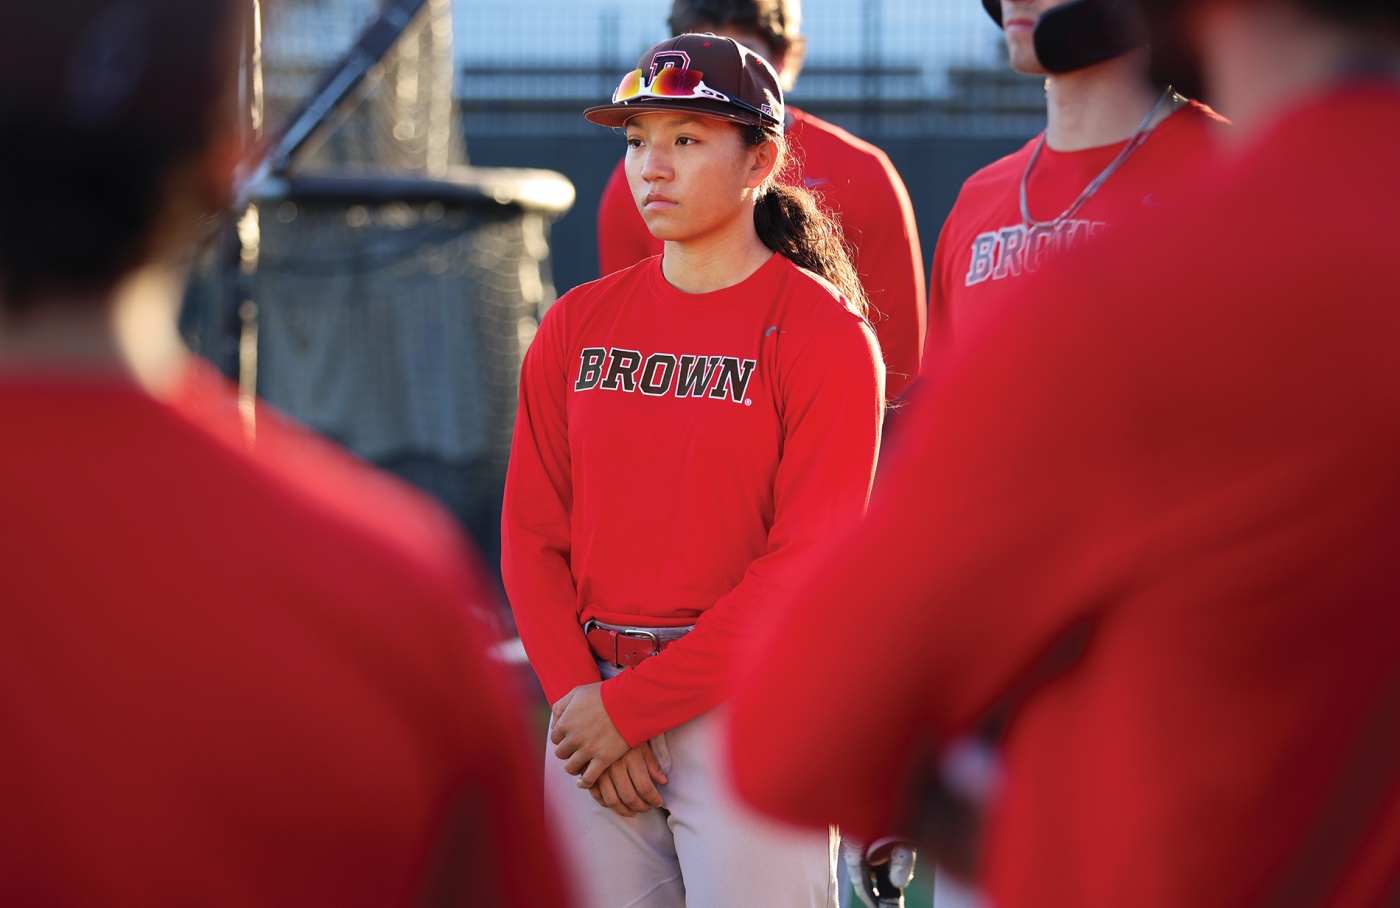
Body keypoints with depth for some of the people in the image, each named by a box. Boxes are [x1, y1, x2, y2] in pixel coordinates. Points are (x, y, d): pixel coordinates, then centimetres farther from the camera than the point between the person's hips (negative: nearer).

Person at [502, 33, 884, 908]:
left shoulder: (826, 334, -5)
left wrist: (632, 705, -12)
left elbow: (805, 566, -11)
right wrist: (579, 695, -6)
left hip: (747, 707, -5)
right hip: (593, 703, 5)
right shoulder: (577, 325, 11)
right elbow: (533, 535, 9)